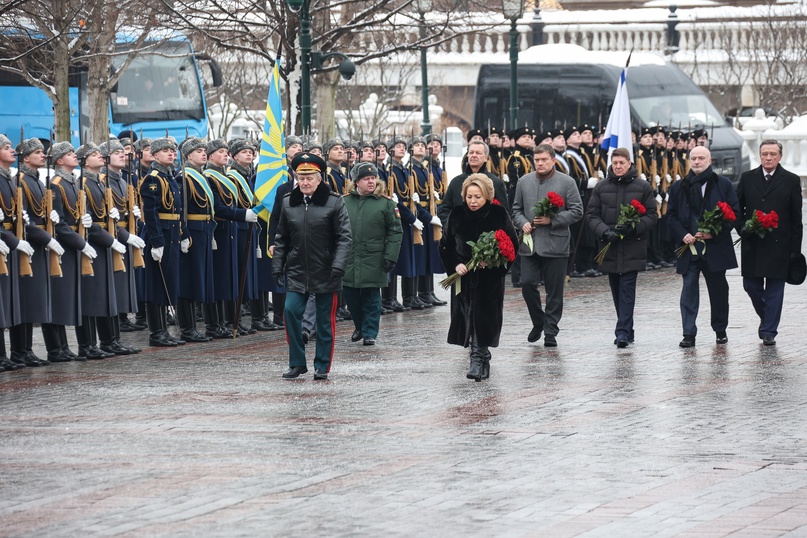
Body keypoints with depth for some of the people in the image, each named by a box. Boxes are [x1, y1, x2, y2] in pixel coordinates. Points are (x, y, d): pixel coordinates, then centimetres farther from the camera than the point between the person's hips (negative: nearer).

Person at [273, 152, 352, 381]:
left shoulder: (334, 202, -7)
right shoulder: (288, 202, 4)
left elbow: (344, 237, -9)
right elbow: (281, 238, 11)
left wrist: (338, 266, -19)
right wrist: (277, 266, 6)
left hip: (325, 273, -2)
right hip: (297, 271, 3)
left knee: (325, 319, 4)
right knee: (291, 311, -10)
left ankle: (322, 366, 15)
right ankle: (297, 363, 2)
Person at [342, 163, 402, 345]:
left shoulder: (385, 203, 0)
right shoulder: (345, 202, 7)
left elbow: (394, 232, -1)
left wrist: (390, 257, -8)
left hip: (373, 261, -3)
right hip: (348, 261, 3)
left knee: (371, 299, 2)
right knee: (351, 296, 9)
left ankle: (369, 333, 11)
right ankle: (359, 327, 30)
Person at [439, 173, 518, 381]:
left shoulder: (498, 214, -5)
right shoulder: (457, 215, 1)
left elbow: (513, 244, -2)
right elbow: (446, 245, 9)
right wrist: (455, 264, -7)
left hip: (490, 277, -3)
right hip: (464, 277, 3)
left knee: (484, 319, -11)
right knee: (469, 318, 5)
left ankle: (478, 358, -11)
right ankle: (482, 358, 22)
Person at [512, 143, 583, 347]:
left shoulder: (567, 182, 0)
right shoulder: (524, 182, 11)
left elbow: (577, 211, -3)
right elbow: (516, 209, 17)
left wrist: (552, 220, -13)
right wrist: (522, 223, -4)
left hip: (555, 245, -3)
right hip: (530, 244, 3)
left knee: (554, 291, 1)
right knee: (527, 284, -4)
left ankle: (550, 331, 10)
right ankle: (538, 322, 18)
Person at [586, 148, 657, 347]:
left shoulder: (643, 187, 1)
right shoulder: (601, 187, 7)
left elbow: (651, 215, 1)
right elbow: (591, 215, 5)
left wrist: (633, 228, -16)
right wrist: (605, 231, -12)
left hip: (632, 247, -3)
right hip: (609, 248, 3)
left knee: (627, 290, -9)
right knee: (617, 291, 10)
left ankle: (623, 332, -13)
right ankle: (626, 329, 21)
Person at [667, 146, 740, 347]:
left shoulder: (723, 184, 3)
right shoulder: (679, 187, 9)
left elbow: (734, 212, 0)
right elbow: (671, 215, 9)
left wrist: (714, 232, -10)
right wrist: (682, 235, -8)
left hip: (715, 246, -1)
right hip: (688, 246, 1)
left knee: (718, 290, 10)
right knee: (689, 290, -5)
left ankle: (720, 331, 25)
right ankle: (689, 334, -6)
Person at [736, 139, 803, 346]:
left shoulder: (791, 181, 1)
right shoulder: (747, 178, 7)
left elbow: (796, 217, 1)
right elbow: (737, 208, 12)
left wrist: (795, 249, -3)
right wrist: (743, 228, -6)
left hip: (778, 244, -3)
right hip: (752, 244, 3)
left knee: (774, 289, -1)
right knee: (751, 285, 5)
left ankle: (769, 331, 5)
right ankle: (766, 317, 30)